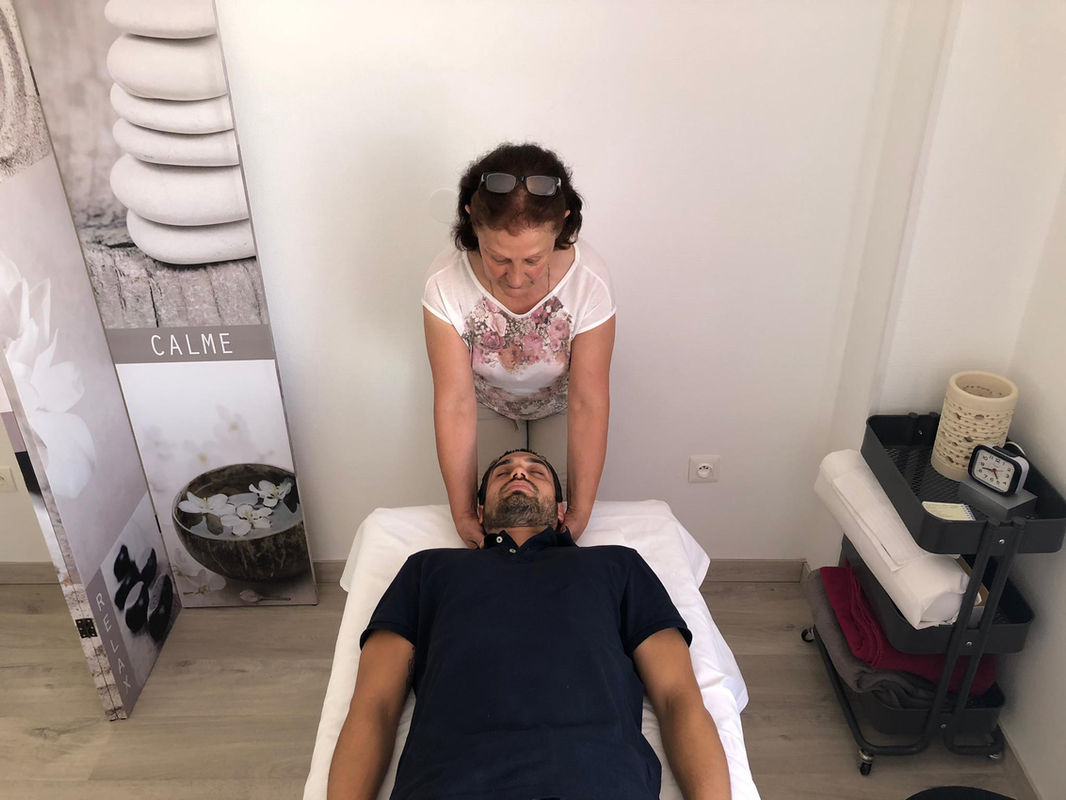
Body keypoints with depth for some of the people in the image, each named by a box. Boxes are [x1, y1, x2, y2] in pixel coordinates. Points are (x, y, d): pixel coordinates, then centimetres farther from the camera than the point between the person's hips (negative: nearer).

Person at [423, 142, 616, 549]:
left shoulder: (589, 280, -37)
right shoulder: (445, 282, -36)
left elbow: (587, 404, -31)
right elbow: (456, 404, -31)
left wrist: (579, 514, -28)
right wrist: (462, 513, -28)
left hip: (559, 404, 0)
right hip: (487, 404, 1)